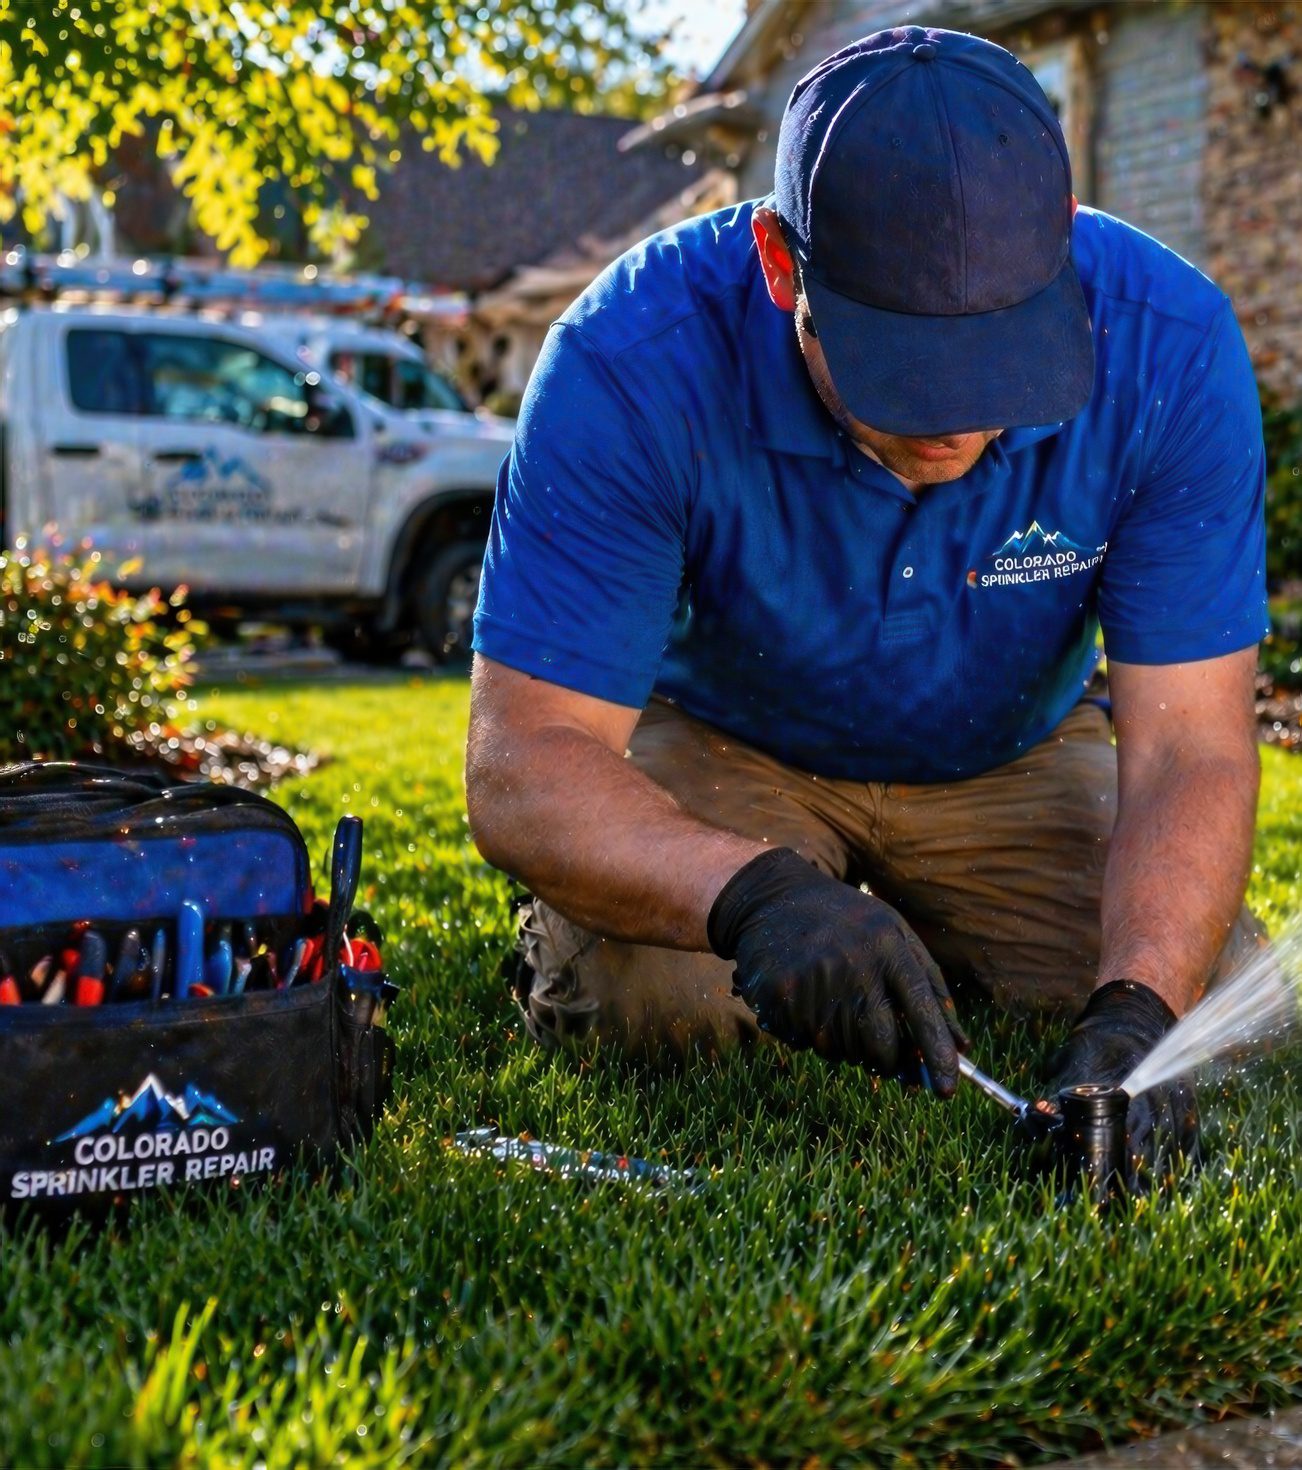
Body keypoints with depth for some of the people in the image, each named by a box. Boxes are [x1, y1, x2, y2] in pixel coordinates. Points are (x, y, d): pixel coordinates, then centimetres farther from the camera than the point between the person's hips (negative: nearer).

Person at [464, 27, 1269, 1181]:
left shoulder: (1170, 344, -27)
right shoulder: (634, 364, -33)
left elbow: (1188, 749, -24)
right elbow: (523, 760, -33)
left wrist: (1140, 1005, -43)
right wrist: (753, 895, -53)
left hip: (1012, 759, 2)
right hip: (720, 748, -2)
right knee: (637, 993, -30)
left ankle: (927, 934, 12)